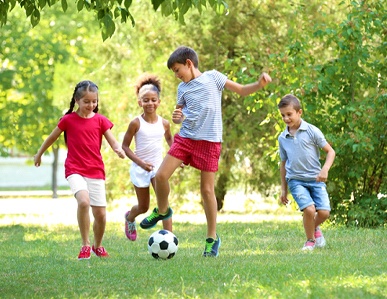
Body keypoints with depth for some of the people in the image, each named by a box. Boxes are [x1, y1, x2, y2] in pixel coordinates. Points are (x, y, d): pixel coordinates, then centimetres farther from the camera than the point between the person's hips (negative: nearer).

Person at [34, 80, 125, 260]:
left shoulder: (100, 120, 4)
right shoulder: (68, 120, 0)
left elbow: (112, 141, 0)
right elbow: (52, 137, 13)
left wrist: (118, 150, -22)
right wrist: (39, 154, 24)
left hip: (96, 171, 3)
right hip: (75, 170, -3)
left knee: (100, 213, 1)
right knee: (84, 201, -29)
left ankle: (98, 246, 29)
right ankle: (85, 245, -16)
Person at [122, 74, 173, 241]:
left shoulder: (164, 123, -2)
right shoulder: (136, 123, -13)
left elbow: (169, 138, 20)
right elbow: (125, 146, -9)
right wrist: (141, 163, -20)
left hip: (158, 166, 2)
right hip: (140, 168, -2)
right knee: (143, 207, 12)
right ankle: (130, 217, 48)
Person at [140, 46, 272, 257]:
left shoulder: (212, 77, 1)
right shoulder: (182, 88, 12)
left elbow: (241, 90, 4)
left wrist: (259, 85, -15)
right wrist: (177, 118, -3)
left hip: (209, 140, -4)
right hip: (185, 137, 4)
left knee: (207, 189, -2)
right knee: (161, 176, -8)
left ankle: (212, 238, 10)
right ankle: (162, 210, 22)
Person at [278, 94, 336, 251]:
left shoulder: (312, 131, -2)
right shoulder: (282, 138, 7)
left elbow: (330, 151, 1)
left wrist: (325, 169, -16)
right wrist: (283, 189, 20)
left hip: (315, 179, -1)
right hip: (295, 180, 1)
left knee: (324, 212, -15)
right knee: (309, 209, -22)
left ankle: (315, 228, 21)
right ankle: (310, 240, 2)